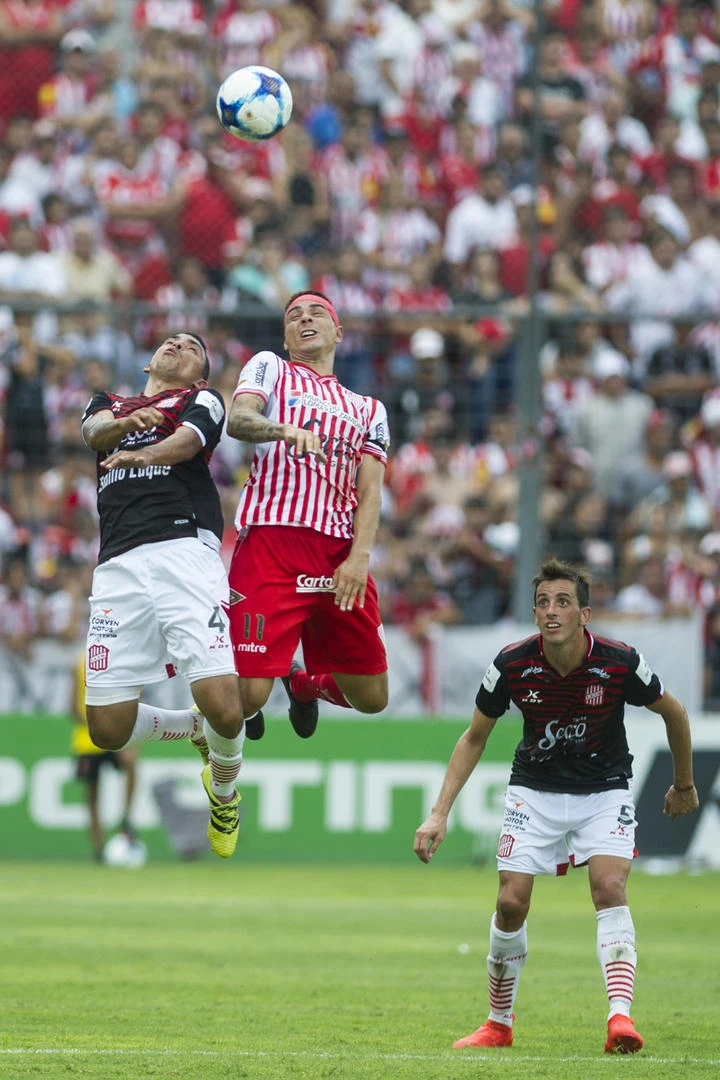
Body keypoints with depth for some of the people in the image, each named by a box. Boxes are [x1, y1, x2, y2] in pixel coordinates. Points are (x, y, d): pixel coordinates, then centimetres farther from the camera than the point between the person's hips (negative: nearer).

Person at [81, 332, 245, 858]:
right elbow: (95, 431, 4)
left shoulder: (201, 400, 18)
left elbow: (187, 439, -5)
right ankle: (193, 727, 28)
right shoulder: (108, 404, 29)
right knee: (109, 729, -2)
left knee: (223, 708, -19)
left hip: (185, 547, -4)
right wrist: (126, 423, -21)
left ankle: (224, 795, 12)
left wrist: (144, 454, -28)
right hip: (119, 565, 4)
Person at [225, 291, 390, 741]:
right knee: (245, 696, -14)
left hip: (340, 552, 4)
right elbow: (237, 420, -6)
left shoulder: (368, 410, 24)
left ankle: (304, 682, 37)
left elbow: (369, 492, 11)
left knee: (371, 698, 5)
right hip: (271, 540, -4)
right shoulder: (270, 368, 15)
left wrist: (360, 555, -8)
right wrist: (287, 429, -28)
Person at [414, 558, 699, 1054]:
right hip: (535, 788, 1)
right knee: (511, 903, -7)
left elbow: (673, 711, -1)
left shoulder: (619, 663, -21)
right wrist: (440, 813, -9)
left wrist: (684, 784, 11)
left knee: (610, 888, -23)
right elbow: (474, 738, -3)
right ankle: (500, 1023, 12)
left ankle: (620, 1017, -31)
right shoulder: (513, 664, -17)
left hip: (605, 790, -1)